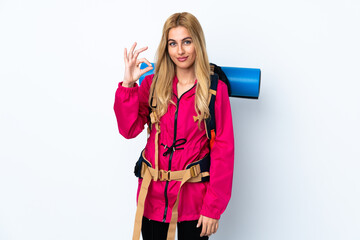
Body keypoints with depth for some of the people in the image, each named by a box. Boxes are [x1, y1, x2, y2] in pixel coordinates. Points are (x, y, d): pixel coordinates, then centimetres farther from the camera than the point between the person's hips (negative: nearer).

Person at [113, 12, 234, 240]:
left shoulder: (215, 89, -6)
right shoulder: (153, 84, 3)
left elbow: (223, 150, -7)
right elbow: (129, 129, -5)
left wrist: (213, 208, -9)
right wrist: (128, 85, -16)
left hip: (194, 198, -2)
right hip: (153, 195, 3)